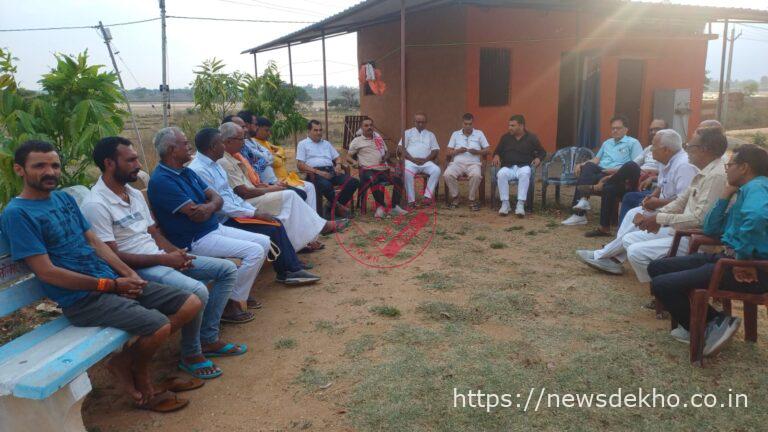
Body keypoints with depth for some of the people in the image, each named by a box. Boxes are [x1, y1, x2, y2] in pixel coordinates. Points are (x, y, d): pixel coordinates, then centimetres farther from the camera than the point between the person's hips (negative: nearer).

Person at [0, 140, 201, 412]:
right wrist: (110, 285, -13)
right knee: (159, 326, -26)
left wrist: (128, 274, -3)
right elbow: (46, 272, -14)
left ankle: (126, 361, 8)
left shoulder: (65, 198, 15)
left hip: (112, 282, 8)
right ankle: (139, 374, 8)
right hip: (81, 299, -8)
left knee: (191, 304, -1)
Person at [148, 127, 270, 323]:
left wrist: (210, 206, -17)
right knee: (254, 251, -19)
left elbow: (217, 198, 7)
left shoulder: (187, 172, 13)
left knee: (264, 242, 7)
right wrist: (209, 202, -1)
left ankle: (241, 291, 17)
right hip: (195, 241, -10)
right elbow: (197, 215, -23)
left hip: (215, 228, 10)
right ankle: (231, 305, -6)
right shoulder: (162, 180, -18)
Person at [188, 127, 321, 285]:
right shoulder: (199, 170, -19)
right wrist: (254, 214, -18)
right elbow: (219, 205, -22)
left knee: (276, 223, -2)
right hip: (224, 222, -9)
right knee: (271, 229, -15)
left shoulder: (213, 165, 11)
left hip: (234, 212, 9)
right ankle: (286, 272, 2)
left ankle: (293, 269, -2)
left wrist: (255, 211, 5)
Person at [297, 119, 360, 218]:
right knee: (326, 185, -41)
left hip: (331, 170, 6)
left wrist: (338, 165, 3)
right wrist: (318, 172, -14)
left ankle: (332, 206, -11)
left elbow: (337, 157, 29)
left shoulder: (326, 143, 29)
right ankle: (338, 206, -15)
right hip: (315, 173, -5)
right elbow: (300, 165, -1)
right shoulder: (303, 144, 12)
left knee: (354, 182, -19)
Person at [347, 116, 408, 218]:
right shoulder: (357, 141, 12)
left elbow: (387, 152, 31)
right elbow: (348, 157, 11)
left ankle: (394, 206, -14)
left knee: (398, 179, -23)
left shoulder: (379, 139, 26)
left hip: (384, 169, 5)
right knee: (373, 181, -39)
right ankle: (381, 206, -23)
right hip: (368, 170, -4)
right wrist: (354, 162, -12)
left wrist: (385, 157, 6)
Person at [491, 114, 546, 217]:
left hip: (524, 166, -2)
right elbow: (497, 151, 22)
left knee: (525, 174, -39)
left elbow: (542, 152, 16)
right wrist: (496, 156, -1)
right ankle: (505, 204, -29)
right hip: (508, 167, 2)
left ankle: (520, 204, -39)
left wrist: (538, 158, -5)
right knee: (501, 174, -34)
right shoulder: (505, 137, 13)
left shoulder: (532, 138, 8)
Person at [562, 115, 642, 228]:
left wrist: (618, 170, -18)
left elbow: (637, 166, -3)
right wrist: (581, 165, 4)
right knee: (588, 166, -25)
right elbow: (596, 159, 25)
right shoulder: (607, 143, 31)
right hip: (600, 172, 5)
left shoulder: (633, 143, 10)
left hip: (617, 176, -5)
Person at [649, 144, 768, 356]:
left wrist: (743, 259, -25)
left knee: (661, 285, -19)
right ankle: (713, 321, 6)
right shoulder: (745, 191, 21)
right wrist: (725, 195, 12)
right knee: (657, 267, 8)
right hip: (729, 257, 10)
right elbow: (710, 229, 21)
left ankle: (712, 324, 3)